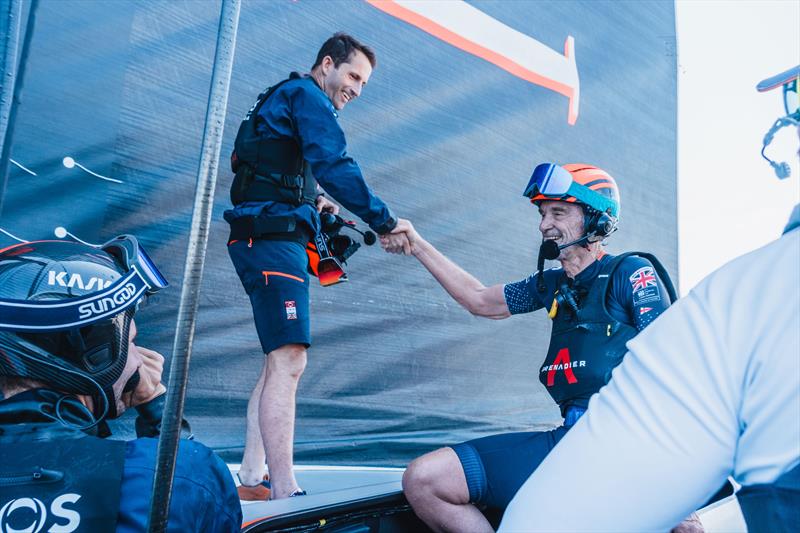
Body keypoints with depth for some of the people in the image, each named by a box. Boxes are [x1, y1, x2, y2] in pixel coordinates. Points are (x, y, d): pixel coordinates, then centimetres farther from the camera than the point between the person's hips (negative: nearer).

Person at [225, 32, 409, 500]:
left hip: (267, 241, 10)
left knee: (281, 361, 10)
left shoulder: (283, 99, 29)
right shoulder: (305, 95, -2)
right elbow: (335, 166, -18)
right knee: (289, 360, -17)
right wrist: (385, 222, -17)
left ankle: (251, 482, 15)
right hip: (273, 239, -10)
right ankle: (285, 494, -16)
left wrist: (314, 204, 12)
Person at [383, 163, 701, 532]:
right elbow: (479, 301, 26)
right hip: (568, 439, 6)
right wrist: (417, 245, 26)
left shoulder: (630, 271, 0)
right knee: (423, 479, -8)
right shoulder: (553, 284, 18)